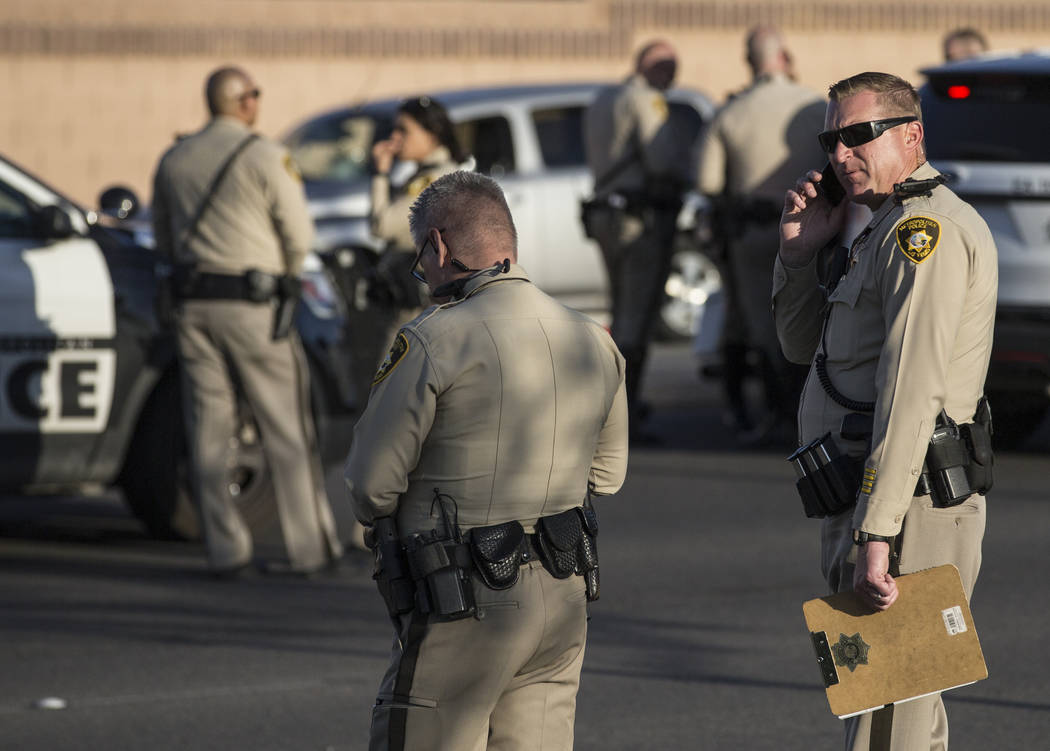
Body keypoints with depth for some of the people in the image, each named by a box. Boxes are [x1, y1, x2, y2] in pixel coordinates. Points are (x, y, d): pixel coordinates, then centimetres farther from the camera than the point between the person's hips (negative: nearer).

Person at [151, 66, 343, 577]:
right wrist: (286, 275, 13)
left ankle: (225, 549, 4)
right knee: (285, 429, 3)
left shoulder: (174, 161, 9)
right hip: (253, 304, -4)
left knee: (208, 431, 6)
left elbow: (163, 238, 15)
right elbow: (299, 234, -6)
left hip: (193, 304, 4)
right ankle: (308, 545, 5)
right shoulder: (264, 157, -7)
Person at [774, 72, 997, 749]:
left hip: (908, 508, -11)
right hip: (867, 508, 11)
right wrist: (802, 250, 10)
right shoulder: (888, 230, 21)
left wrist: (876, 533, -28)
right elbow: (804, 346, 28)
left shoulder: (927, 228, -13)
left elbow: (912, 387, -23)